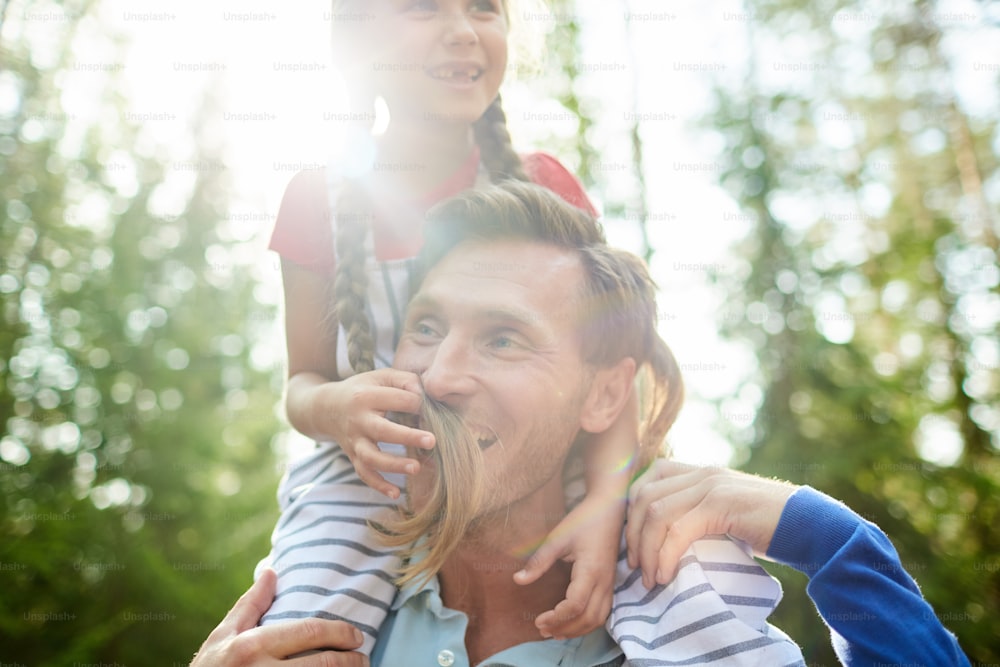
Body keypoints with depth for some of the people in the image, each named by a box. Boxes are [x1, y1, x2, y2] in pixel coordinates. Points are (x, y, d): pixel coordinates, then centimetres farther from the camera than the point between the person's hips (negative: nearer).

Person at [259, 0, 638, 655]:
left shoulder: (542, 185, -3)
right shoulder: (321, 200, -2)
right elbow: (303, 379, 4)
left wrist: (605, 503, -25)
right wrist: (333, 409, -21)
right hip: (371, 484, 0)